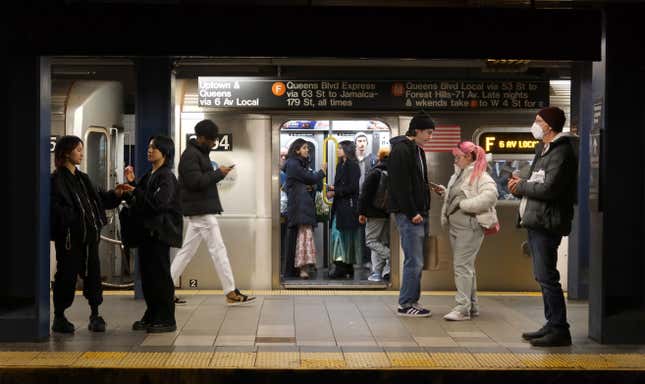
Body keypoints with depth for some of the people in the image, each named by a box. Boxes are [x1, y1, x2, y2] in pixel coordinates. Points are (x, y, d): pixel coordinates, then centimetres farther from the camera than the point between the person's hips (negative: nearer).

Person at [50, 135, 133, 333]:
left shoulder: (83, 178, 17)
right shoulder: (57, 180, -8)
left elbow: (99, 199, 20)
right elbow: (55, 208, -17)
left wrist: (115, 194, 4)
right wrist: (72, 219, -27)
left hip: (89, 236, 7)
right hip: (69, 237, -7)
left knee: (92, 274, 6)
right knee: (67, 275, 1)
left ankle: (95, 315, 13)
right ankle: (59, 317, 12)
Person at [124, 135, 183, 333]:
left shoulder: (167, 177, -9)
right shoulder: (148, 176, 16)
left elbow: (158, 203, -20)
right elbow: (137, 201, 16)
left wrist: (134, 188, -14)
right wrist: (131, 183, 3)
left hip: (160, 232, -8)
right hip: (147, 231, 8)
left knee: (160, 274, -5)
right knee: (147, 274, 10)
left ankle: (167, 320, 1)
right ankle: (152, 316, 19)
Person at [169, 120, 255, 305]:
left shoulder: (199, 153, 19)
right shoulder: (190, 155, -13)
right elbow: (196, 181, -22)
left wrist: (218, 173, 6)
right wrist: (219, 173, -16)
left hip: (198, 211, 10)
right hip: (201, 211, -10)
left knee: (187, 251, 12)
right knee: (218, 250, -7)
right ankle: (231, 293, -3)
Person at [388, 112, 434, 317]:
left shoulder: (418, 150, 19)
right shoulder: (401, 150, -12)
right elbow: (400, 185, -18)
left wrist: (423, 211, 14)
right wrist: (412, 213, -18)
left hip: (419, 214, 10)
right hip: (408, 215, -10)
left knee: (416, 261, 11)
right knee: (414, 261, -7)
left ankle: (413, 301, 17)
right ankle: (406, 304, 0)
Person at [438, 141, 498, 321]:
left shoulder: (480, 176, -10)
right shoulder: (458, 175, 17)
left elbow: (490, 196, -26)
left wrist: (463, 204, -22)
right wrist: (444, 192, 10)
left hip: (470, 227, -10)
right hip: (455, 226, 10)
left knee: (462, 265, -12)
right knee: (465, 266, 14)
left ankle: (463, 308, -11)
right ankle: (472, 305, 22)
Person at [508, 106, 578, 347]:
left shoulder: (562, 152, -13)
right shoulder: (543, 149, 19)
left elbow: (549, 189, -22)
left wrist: (520, 187, -8)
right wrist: (521, 185, -1)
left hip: (547, 223, -10)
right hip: (535, 221, 10)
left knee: (546, 277, -10)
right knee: (543, 276, 14)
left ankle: (559, 330, -6)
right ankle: (552, 325, 21)